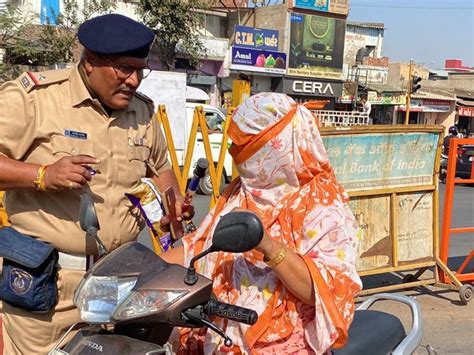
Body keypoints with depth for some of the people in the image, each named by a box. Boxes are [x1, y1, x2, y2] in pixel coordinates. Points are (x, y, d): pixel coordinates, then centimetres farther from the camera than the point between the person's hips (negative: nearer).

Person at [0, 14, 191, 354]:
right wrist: (43, 175, -25)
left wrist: (174, 204, 5)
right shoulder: (32, 96, -11)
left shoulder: (143, 111, 9)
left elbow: (160, 168, 23)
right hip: (45, 278, -4)